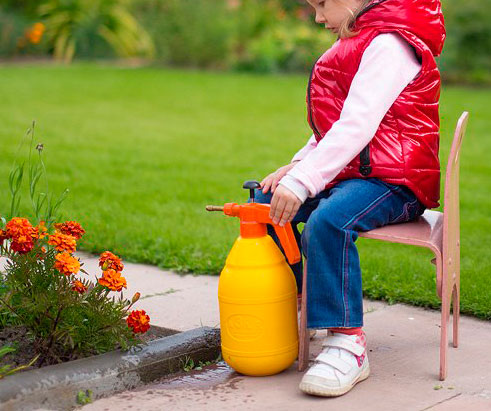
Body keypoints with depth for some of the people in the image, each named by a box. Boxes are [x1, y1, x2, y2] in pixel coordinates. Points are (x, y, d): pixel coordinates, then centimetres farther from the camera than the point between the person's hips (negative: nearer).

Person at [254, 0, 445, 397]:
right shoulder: (354, 43, 20)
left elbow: (356, 127, -24)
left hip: (391, 179, -10)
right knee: (265, 205, 3)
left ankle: (347, 344, -31)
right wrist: (297, 165, 8)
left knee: (328, 222, -36)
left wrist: (302, 181, -30)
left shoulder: (389, 44, -14)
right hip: (345, 172, 10)